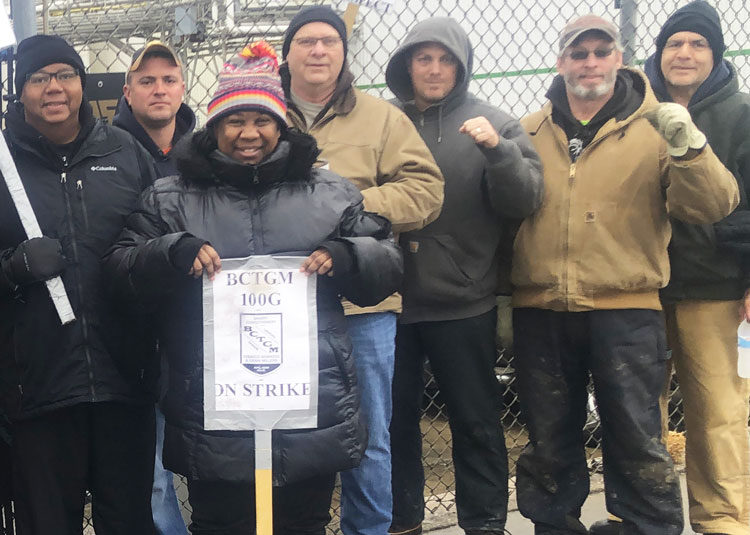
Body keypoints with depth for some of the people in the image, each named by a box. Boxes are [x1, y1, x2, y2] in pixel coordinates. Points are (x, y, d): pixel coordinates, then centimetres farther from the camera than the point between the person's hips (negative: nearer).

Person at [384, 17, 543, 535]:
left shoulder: (494, 123, 0)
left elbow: (526, 200, -7)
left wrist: (498, 149, -22)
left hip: (464, 302, -2)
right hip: (392, 298, 2)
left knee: (476, 420, 7)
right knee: (395, 416, 13)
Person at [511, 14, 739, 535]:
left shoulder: (654, 128, 2)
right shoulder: (529, 134, 9)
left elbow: (712, 207, -8)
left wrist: (688, 147, -23)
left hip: (625, 314, -2)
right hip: (541, 314, 3)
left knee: (637, 442, 3)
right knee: (549, 444, 14)